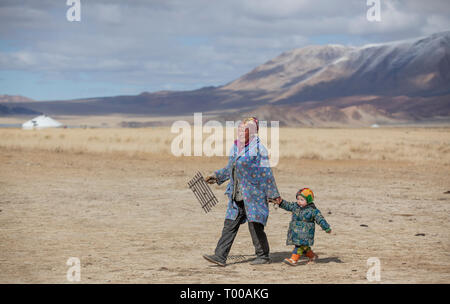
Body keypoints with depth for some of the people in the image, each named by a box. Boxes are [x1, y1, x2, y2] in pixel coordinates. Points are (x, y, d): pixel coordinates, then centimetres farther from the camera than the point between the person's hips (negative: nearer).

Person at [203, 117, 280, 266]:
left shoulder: (258, 148, -8)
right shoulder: (236, 147, 13)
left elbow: (266, 173, -8)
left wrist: (273, 194, -7)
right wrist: (216, 176, 24)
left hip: (253, 195, -7)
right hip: (237, 197, 7)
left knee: (255, 225, -2)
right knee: (230, 225, 3)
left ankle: (263, 256, 12)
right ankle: (220, 256, 2)